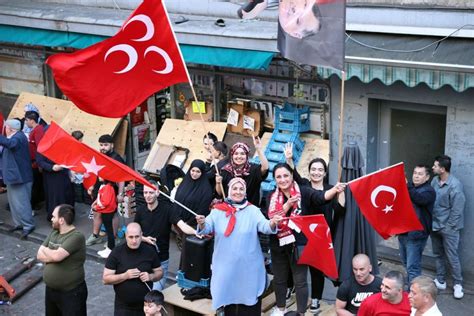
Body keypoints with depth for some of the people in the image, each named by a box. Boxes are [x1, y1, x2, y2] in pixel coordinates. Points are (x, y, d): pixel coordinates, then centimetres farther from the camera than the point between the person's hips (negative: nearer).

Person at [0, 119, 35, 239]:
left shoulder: (19, 137, -18)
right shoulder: (14, 137, 15)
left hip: (19, 176, -10)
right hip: (13, 175, 10)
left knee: (21, 202, -8)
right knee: (14, 201, 15)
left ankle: (28, 225, -3)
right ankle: (19, 223, 23)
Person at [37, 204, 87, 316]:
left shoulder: (76, 236, -21)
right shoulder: (53, 233, 5)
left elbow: (57, 256, -29)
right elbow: (39, 255, 1)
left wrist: (45, 250, -9)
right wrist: (52, 255, -17)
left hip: (71, 292, -8)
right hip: (51, 289, 8)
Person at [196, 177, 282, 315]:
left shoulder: (253, 210, -1)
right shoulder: (218, 210, 1)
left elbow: (264, 226, -13)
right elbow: (207, 228, -7)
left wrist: (273, 223, -36)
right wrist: (201, 224, -31)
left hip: (249, 266, -1)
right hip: (226, 265, 1)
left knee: (248, 296, 6)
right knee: (227, 295, 10)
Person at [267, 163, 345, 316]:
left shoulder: (303, 191, -8)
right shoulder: (272, 197, 2)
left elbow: (321, 197, -25)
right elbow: (271, 218, -11)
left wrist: (335, 189, -46)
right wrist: (288, 204, -24)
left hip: (299, 244, -4)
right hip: (278, 244, 4)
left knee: (300, 280, 3)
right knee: (279, 278, 18)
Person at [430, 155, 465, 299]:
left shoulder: (455, 185, -20)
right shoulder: (435, 180, 0)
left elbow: (457, 209, -18)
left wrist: (449, 227, -14)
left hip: (448, 228, -7)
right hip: (435, 225, 7)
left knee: (452, 257, 2)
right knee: (438, 255, 17)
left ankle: (458, 284, 16)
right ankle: (440, 281, 30)